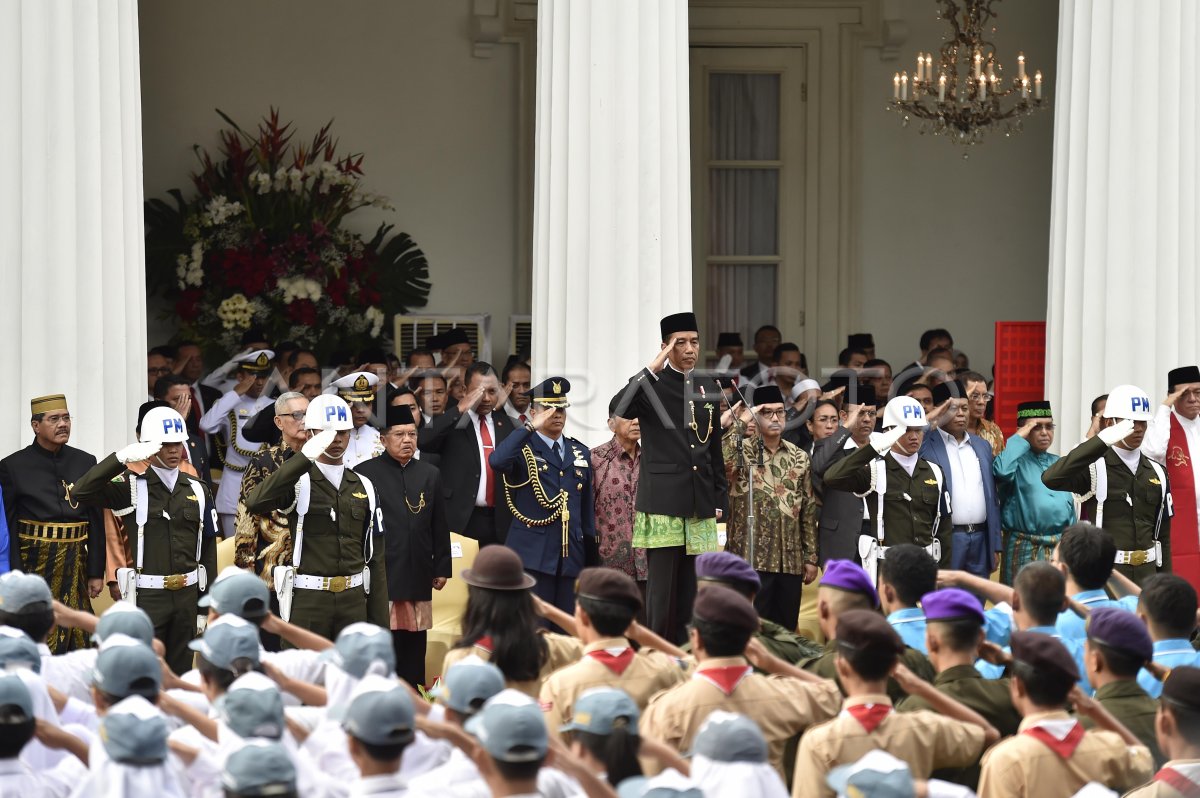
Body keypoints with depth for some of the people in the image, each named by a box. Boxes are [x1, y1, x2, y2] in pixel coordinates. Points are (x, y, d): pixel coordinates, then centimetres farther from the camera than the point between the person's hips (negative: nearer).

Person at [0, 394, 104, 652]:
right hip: (33, 565, -3)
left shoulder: (86, 463, 8)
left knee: (76, 640, 4)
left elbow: (96, 521, 10)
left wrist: (96, 572, 6)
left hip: (75, 566, 3)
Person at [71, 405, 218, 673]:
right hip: (146, 596, -4)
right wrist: (122, 457, -24)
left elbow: (208, 547, 11)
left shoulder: (197, 490, 8)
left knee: (181, 670, 11)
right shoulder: (133, 486, -4)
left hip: (187, 594, 4)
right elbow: (82, 492, -18)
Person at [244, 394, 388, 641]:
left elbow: (375, 559, 11)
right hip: (307, 601, -4)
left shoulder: (363, 488, 11)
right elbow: (255, 502, -25)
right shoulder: (297, 482, -2)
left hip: (353, 601, 4)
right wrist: (305, 457, -29)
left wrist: (380, 621, 6)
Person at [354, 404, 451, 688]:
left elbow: (439, 526, 15)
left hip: (418, 576, 4)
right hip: (380, 575, -4)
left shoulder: (430, 475, 13)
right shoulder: (365, 473, -2)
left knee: (414, 647, 7)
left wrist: (442, 568, 12)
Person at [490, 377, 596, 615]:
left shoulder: (580, 452, 16)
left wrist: (592, 557, 16)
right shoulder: (523, 450, -1)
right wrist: (531, 428, -23)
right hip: (532, 557, -5)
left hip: (571, 557, 5)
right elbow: (497, 461, -26)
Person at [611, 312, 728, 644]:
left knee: (689, 591, 7)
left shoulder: (709, 389, 14)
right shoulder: (650, 384, -1)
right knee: (661, 587, -5)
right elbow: (620, 409, -24)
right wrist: (653, 369, -26)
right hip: (662, 501, -5)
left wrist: (719, 500, 14)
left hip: (700, 505, 5)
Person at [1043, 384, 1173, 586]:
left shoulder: (1158, 474, 10)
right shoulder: (1094, 468, -6)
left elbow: (1163, 536, 14)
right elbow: (1051, 479, -27)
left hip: (1146, 573, 5)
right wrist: (1102, 440, -29)